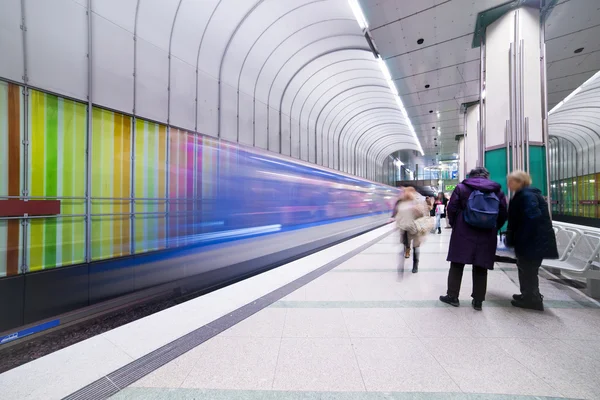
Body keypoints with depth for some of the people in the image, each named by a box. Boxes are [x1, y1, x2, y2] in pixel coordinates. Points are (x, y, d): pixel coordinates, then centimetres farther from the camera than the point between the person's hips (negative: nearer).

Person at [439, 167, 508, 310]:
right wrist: (493, 229, 20)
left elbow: (451, 208, -4)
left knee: (457, 265, 6)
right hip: (487, 236, 3)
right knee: (481, 268, 10)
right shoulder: (497, 190, 9)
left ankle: (453, 296, 12)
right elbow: (503, 214, 8)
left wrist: (454, 225, 11)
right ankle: (478, 300, 16)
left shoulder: (462, 187, 0)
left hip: (463, 233, -2)